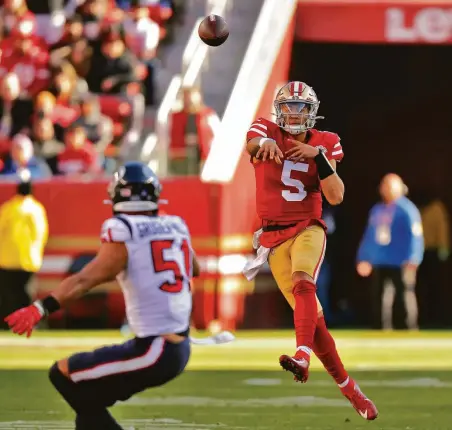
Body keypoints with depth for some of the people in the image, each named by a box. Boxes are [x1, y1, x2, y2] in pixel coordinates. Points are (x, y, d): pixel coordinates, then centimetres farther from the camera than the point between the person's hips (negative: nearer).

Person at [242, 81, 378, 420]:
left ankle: (302, 357, -50)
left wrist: (318, 156, -16)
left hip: (308, 228, -1)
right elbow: (253, 142, -27)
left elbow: (336, 197, -5)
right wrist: (265, 143, -51)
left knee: (302, 283, -32)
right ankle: (349, 389, 9)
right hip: (274, 236, 1)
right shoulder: (267, 131, 0)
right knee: (311, 314, 0)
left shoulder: (323, 143, 3)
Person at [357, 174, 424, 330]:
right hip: (379, 264, 7)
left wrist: (412, 261, -21)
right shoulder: (377, 210, 16)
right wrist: (363, 258, 16)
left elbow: (415, 235, -12)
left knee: (403, 298, -7)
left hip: (400, 265, -7)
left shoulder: (407, 209, -4)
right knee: (377, 299, 7)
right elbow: (369, 236, 21)